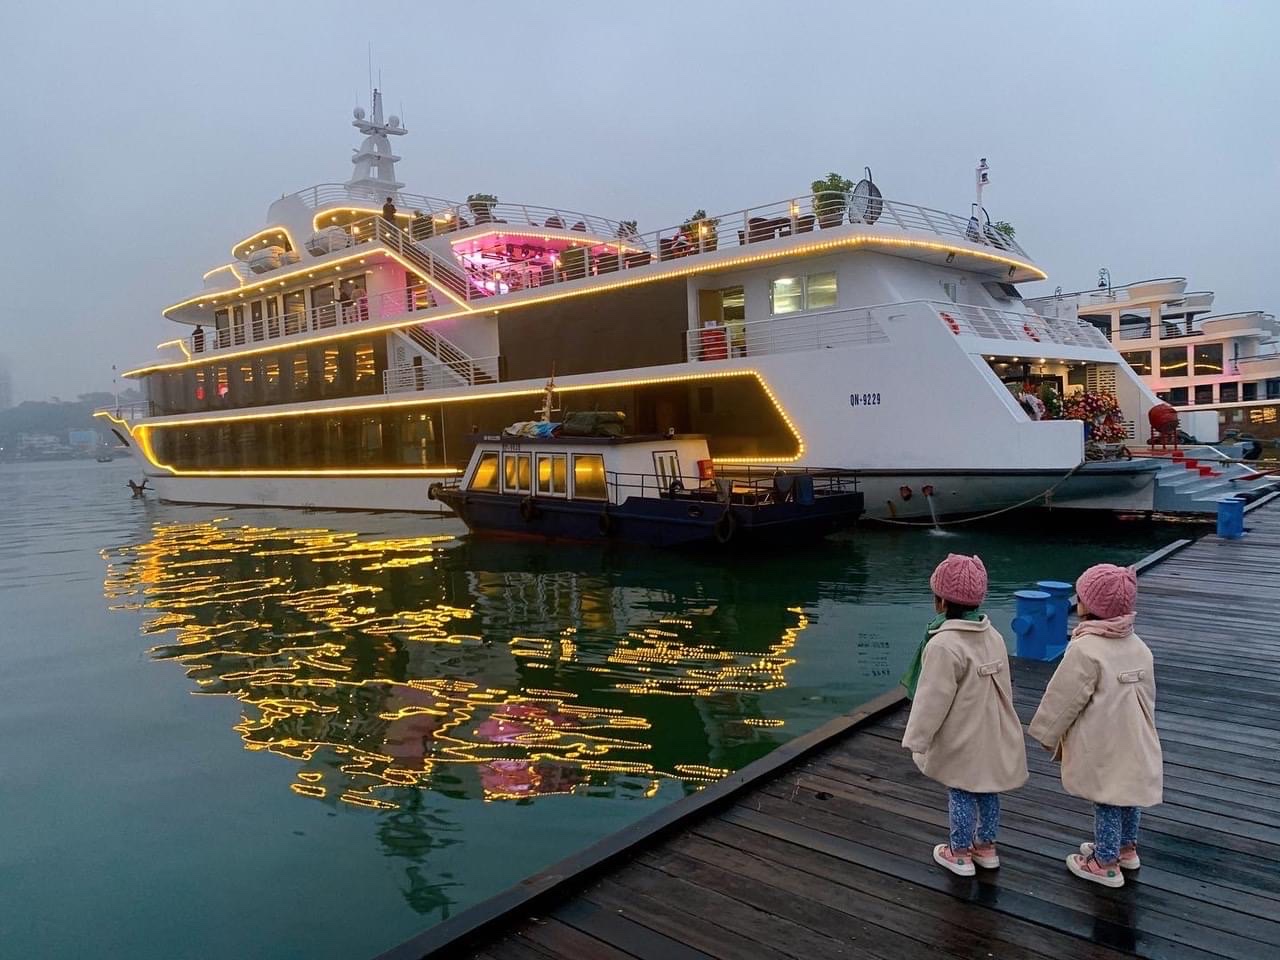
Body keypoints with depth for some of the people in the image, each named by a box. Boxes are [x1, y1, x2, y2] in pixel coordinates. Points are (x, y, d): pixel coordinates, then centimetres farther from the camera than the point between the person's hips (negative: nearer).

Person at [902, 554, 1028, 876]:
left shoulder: (944, 645, -27)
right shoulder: (993, 636, -1)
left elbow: (933, 700, -23)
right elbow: (1003, 686, 10)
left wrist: (916, 740, -13)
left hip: (962, 740, -7)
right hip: (991, 735, 7)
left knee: (960, 793, 8)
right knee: (988, 789, 19)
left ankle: (960, 854, 23)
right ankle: (986, 846, 35)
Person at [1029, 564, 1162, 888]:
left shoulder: (1085, 649, -24)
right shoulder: (1137, 645, 1)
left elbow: (1064, 699, -17)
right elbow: (1147, 695, 11)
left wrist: (1048, 735, -4)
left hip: (1103, 746, -8)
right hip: (1134, 741, 8)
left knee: (1106, 801, 6)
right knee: (1128, 794, 22)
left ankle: (1106, 864, 21)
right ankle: (1126, 848, 41)